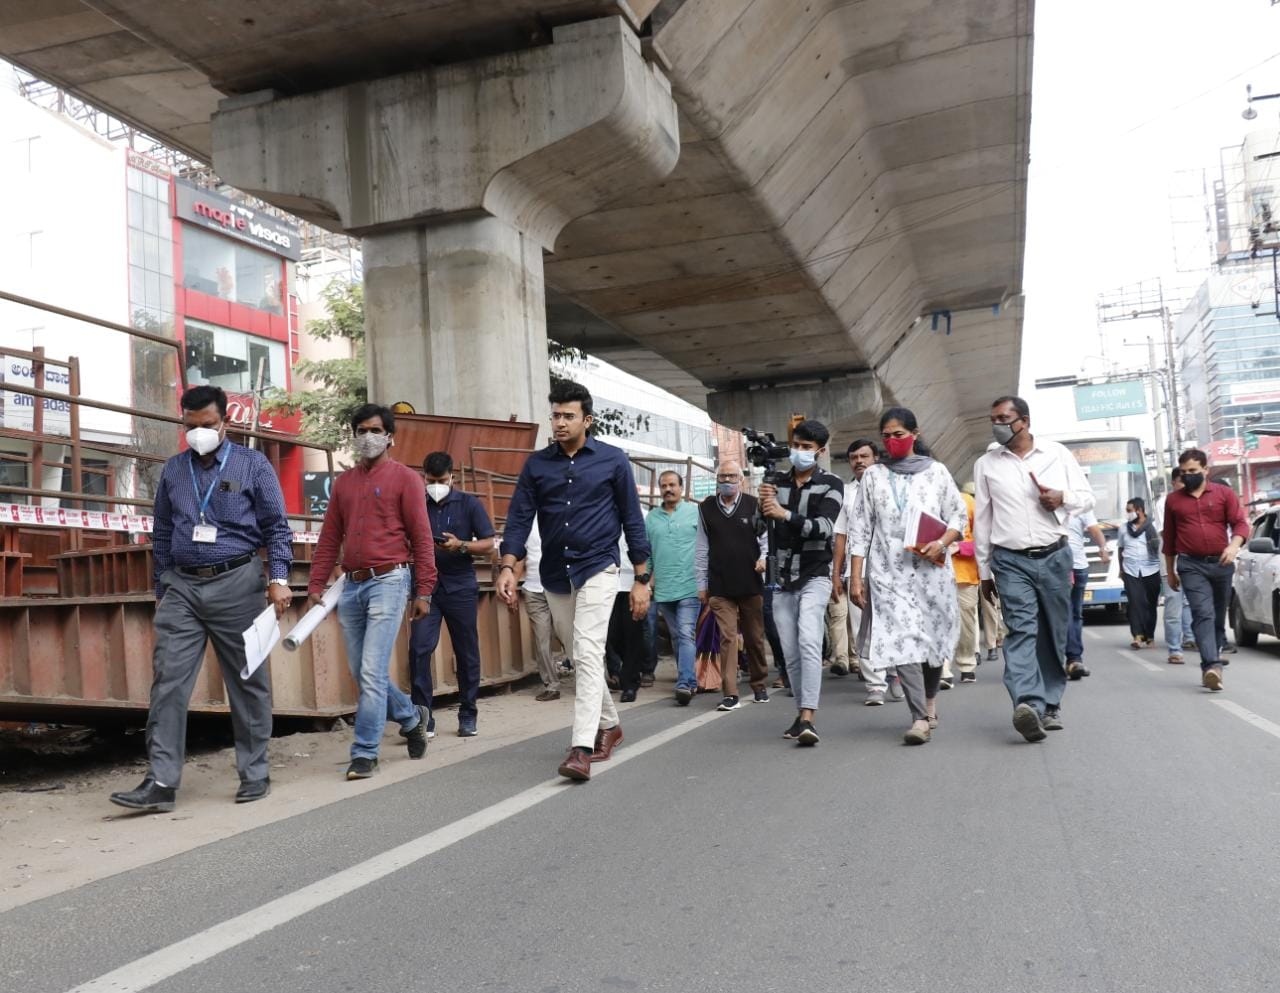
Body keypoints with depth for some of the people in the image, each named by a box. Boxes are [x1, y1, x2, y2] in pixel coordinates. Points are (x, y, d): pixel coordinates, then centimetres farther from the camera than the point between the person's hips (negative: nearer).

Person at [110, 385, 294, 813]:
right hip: (182, 586, 3)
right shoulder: (173, 470, 12)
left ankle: (254, 773, 15)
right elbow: (162, 534, 17)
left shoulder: (253, 465, 2)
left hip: (236, 584, -3)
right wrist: (162, 589, 16)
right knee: (168, 681, -5)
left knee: (248, 682, 4)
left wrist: (279, 578, -10)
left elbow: (276, 527, 1)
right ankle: (162, 782, -2)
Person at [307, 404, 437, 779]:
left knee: (372, 672, -9)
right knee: (362, 672, 11)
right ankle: (412, 718, 33)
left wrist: (423, 591, -9)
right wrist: (316, 584, 7)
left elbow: (421, 537, -5)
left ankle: (365, 753, 1)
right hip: (352, 585, 6)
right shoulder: (343, 482, 15)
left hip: (388, 582, -6)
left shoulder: (404, 478, -1)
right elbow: (330, 537, 15)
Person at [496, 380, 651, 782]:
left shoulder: (613, 460, -3)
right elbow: (519, 518, 1)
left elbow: (632, 520, 0)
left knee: (588, 655, -16)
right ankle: (609, 725, 34)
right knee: (580, 658, 15)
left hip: (597, 570, -4)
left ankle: (582, 749, -18)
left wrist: (642, 579, -2)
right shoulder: (537, 464, 4)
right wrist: (508, 567, -14)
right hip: (555, 575, 4)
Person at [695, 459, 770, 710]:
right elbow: (702, 548, 9)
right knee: (727, 638, -6)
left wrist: (764, 557, -13)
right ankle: (730, 694, -4)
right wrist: (701, 584, 8)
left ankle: (759, 685, 26)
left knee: (755, 638, 10)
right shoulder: (706, 508, 7)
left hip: (751, 584, 0)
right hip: (720, 587, 0)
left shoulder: (754, 505, 2)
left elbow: (766, 537, 8)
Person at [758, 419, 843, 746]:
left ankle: (807, 718, -25)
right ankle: (802, 715, 19)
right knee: (790, 652, 6)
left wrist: (784, 513, -28)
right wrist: (762, 508, -16)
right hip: (782, 580, 4)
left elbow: (824, 528, -15)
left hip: (814, 576, -4)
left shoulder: (830, 485, -1)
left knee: (808, 640, -21)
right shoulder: (777, 483, 9)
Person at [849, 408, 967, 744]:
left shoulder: (936, 472, 9)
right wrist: (856, 577, 1)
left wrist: (941, 543, -11)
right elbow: (860, 530, 7)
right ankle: (921, 718, -11)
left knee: (933, 640, 7)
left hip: (931, 569, 1)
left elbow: (959, 516, 9)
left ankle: (929, 699, 34)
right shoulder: (873, 477, 10)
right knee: (902, 641, -12)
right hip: (889, 572, 0)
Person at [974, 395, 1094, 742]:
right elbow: (981, 521, 11)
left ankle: (1049, 705, 18)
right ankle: (1028, 704, -30)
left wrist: (1063, 499, -12)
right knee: (1021, 629, -16)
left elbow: (1087, 498, 12)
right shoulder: (986, 465, 8)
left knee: (1054, 635, 6)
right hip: (1011, 561, -1)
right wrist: (984, 572, 11)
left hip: (1054, 557, 1)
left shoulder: (1058, 454, 7)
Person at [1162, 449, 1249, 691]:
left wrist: (1234, 546, -21)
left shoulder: (1224, 493, 7)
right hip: (1191, 566, -1)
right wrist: (1170, 572, 18)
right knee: (1203, 614, -17)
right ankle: (1212, 666, -28)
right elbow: (1169, 539, 15)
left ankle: (1211, 665, 18)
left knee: (1219, 617, 8)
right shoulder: (1173, 500, 10)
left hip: (1221, 563, 1)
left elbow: (1241, 523, -1)